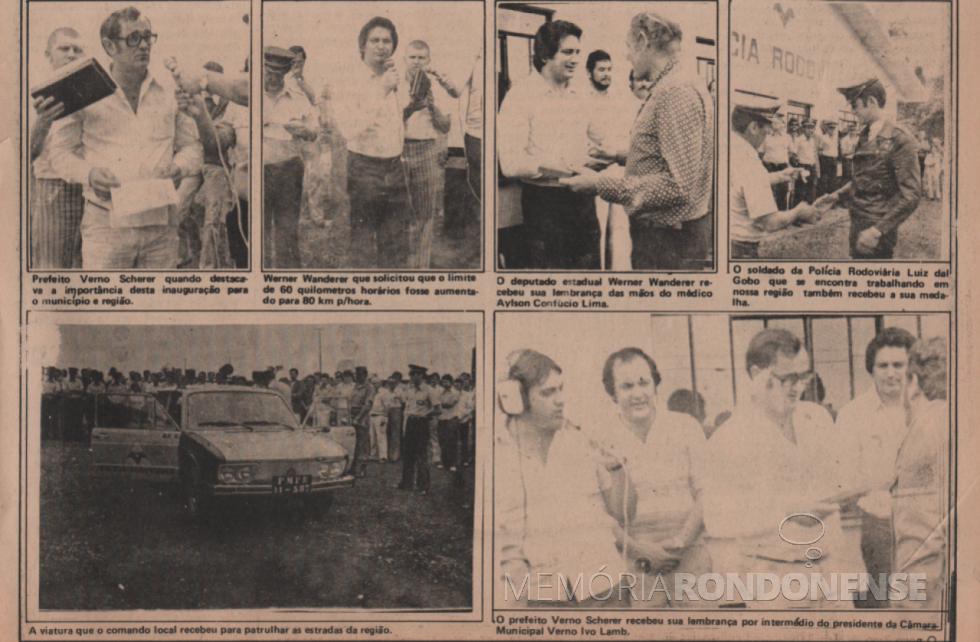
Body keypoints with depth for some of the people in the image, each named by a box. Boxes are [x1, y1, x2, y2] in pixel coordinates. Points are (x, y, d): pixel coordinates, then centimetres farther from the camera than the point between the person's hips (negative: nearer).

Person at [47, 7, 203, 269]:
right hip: (106, 224, -2)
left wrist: (179, 168, -3)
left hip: (161, 225, 2)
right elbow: (61, 153, 8)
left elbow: (192, 146, 19)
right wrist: (88, 173, -12)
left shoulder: (168, 93, 13)